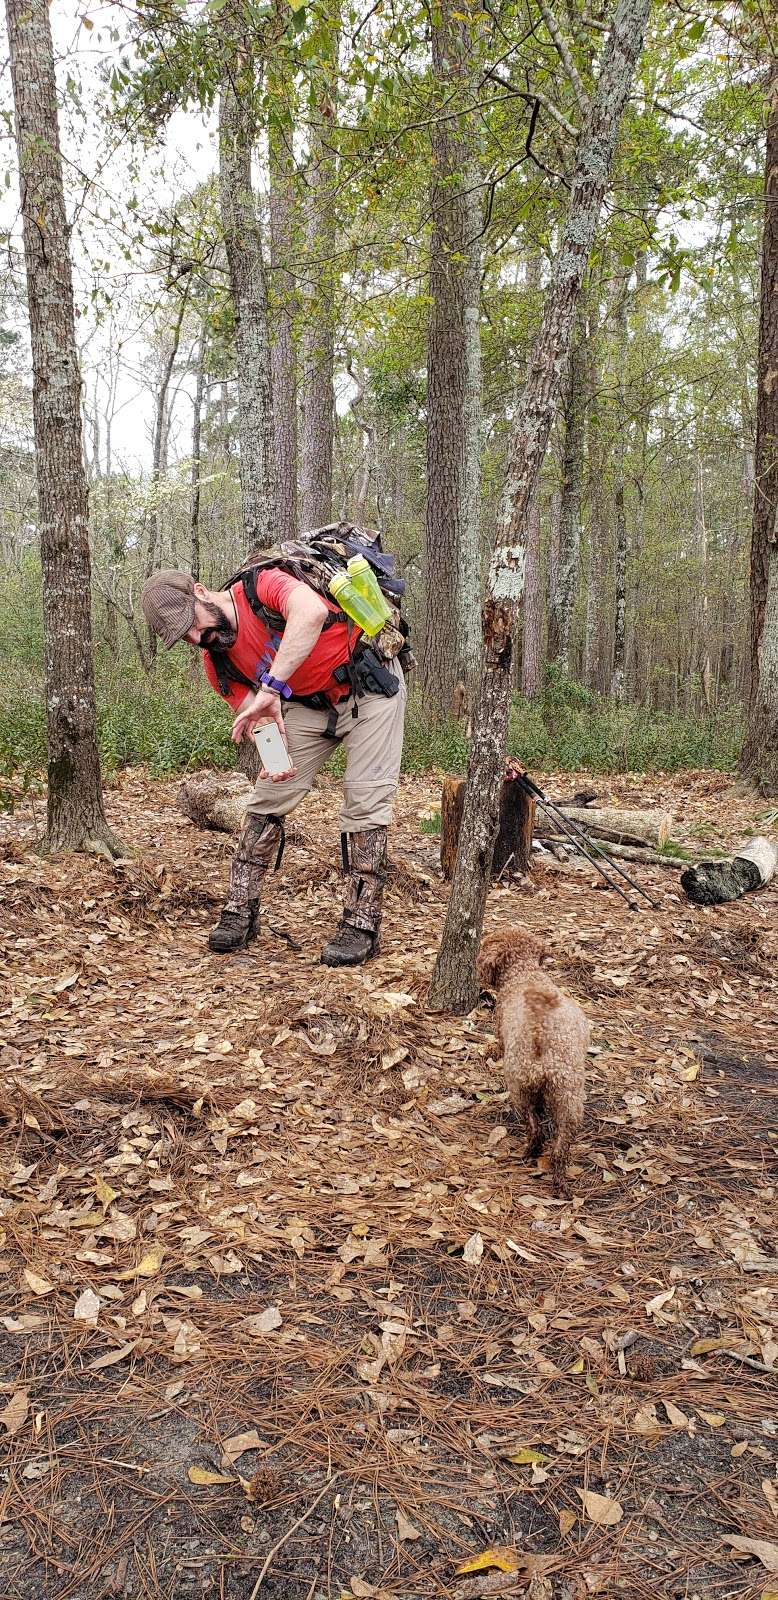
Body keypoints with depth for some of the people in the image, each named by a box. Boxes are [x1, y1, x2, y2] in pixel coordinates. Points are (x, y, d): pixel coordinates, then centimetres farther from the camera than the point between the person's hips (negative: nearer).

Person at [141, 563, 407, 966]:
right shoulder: (219, 664, -8)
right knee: (268, 797, 2)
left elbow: (311, 612, -49)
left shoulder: (263, 585, -27)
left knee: (365, 801, -10)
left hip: (369, 686, -6)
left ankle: (361, 923, -3)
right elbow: (260, 720, -10)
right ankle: (240, 910, 12)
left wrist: (271, 688, -52)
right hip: (309, 704, 6)